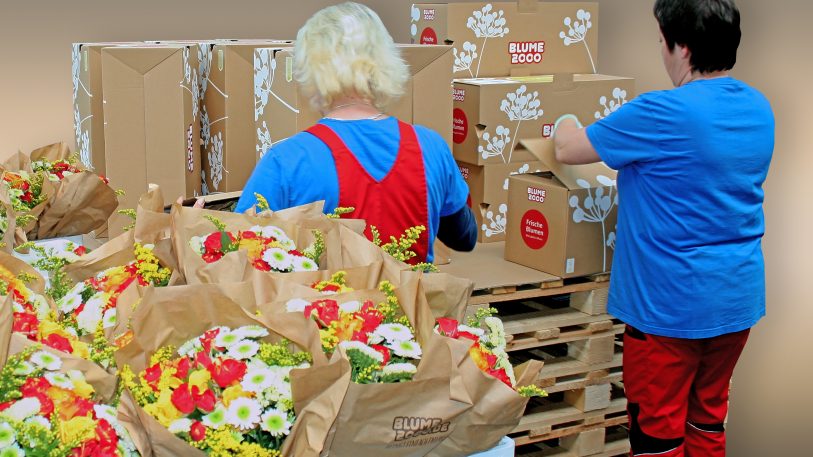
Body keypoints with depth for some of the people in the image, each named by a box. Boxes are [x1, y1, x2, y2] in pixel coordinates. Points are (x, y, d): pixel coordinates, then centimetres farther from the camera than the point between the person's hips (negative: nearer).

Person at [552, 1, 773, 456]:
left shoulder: (662, 114, -21)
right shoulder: (759, 109, 2)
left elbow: (567, 150, -10)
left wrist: (566, 121, 12)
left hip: (672, 304, -7)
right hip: (740, 298, 7)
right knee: (709, 415, 19)